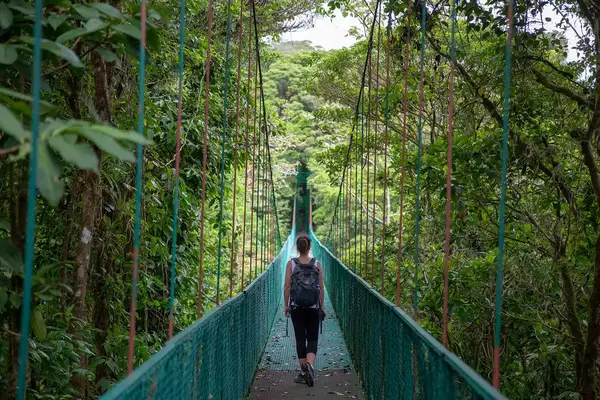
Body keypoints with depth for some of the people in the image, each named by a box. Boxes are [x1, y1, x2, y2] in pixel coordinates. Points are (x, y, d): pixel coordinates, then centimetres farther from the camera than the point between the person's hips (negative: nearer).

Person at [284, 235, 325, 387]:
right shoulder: (317, 264, -1)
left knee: (300, 339, 9)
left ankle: (303, 372, 11)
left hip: (296, 307, 0)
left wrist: (286, 306, 6)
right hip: (313, 307, 0)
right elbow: (321, 288, 1)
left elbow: (287, 287, -4)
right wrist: (321, 306, 10)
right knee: (312, 338, 7)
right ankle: (310, 365, -18)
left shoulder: (291, 264, -3)